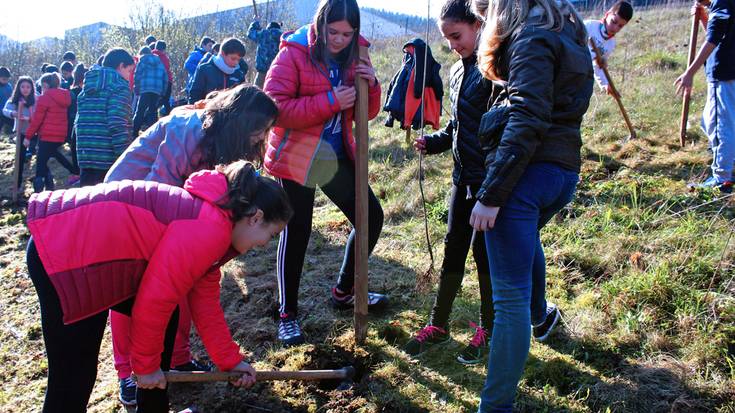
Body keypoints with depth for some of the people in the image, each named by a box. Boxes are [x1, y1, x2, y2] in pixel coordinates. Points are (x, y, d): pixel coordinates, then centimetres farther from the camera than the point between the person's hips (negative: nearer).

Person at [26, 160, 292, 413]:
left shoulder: (213, 218, 13)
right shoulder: (210, 229, -19)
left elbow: (205, 302, 18)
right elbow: (155, 300, -19)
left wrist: (230, 360, 22)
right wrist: (147, 365, -3)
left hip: (96, 247, 11)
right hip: (62, 255, -11)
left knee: (167, 317, 16)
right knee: (74, 378, -5)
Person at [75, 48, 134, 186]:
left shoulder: (89, 86, 17)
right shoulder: (120, 86, -6)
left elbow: (78, 123, 18)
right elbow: (117, 124, -18)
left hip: (86, 156, 8)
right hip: (109, 159, -7)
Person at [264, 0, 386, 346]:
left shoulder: (353, 57, 6)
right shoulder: (293, 54, -11)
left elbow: (365, 113, 11)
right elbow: (276, 108, -20)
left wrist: (371, 86, -10)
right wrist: (329, 101, -25)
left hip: (338, 156, 6)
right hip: (296, 157, -6)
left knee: (372, 217, 8)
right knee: (296, 232, -1)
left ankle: (344, 292, 28)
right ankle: (288, 315, 15)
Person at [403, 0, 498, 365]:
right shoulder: (457, 72, 12)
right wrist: (433, 142, 3)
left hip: (492, 177, -7)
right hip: (464, 176, 7)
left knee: (485, 250, 3)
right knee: (453, 248, 12)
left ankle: (489, 330, 21)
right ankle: (438, 325, 24)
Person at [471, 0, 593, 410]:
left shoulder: (533, 38, -8)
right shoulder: (571, 37, 19)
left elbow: (527, 123, -20)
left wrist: (490, 195, -22)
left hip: (527, 172, -9)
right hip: (565, 172, 9)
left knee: (510, 296, -7)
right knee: (526, 237, 38)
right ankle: (540, 316, 58)